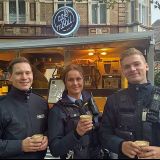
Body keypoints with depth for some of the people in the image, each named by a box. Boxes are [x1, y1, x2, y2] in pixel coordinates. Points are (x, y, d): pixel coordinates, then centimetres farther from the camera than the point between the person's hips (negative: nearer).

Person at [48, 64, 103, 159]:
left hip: (96, 156, 4)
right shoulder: (57, 110, -14)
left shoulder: (90, 102, -2)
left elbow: (99, 131, 9)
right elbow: (54, 149, -17)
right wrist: (76, 133, -29)